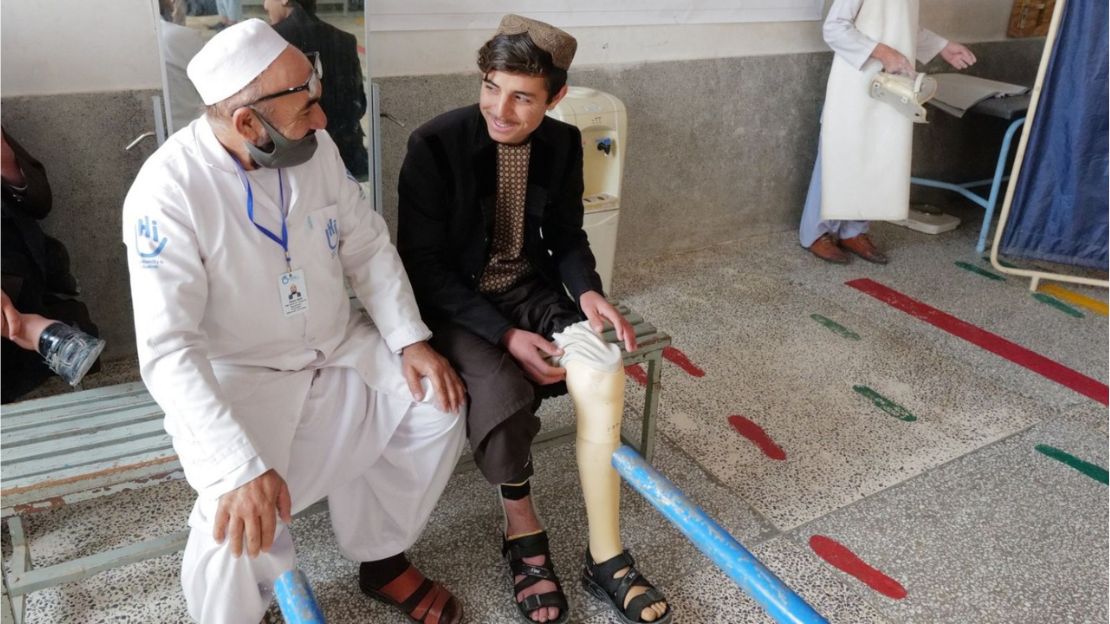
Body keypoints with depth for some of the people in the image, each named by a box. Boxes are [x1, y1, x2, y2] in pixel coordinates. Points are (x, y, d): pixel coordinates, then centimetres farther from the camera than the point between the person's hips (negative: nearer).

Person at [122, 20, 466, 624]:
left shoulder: (315, 147, -8)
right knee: (237, 519, -27)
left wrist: (411, 339, -9)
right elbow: (167, 352, -28)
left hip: (338, 350, 6)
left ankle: (381, 558, 15)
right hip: (234, 378, -5)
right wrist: (242, 468, -37)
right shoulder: (167, 191, -24)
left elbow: (368, 246, 3)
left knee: (438, 403, -6)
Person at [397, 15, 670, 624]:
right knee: (504, 393, -32)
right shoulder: (435, 145, -16)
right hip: (454, 303, -4)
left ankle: (605, 557, -10)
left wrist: (587, 290, -12)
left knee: (603, 377, -23)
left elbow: (565, 234, 10)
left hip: (531, 289, 4)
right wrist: (505, 335, -23)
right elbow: (424, 265, -15)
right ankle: (523, 533, -2)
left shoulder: (562, 143, -2)